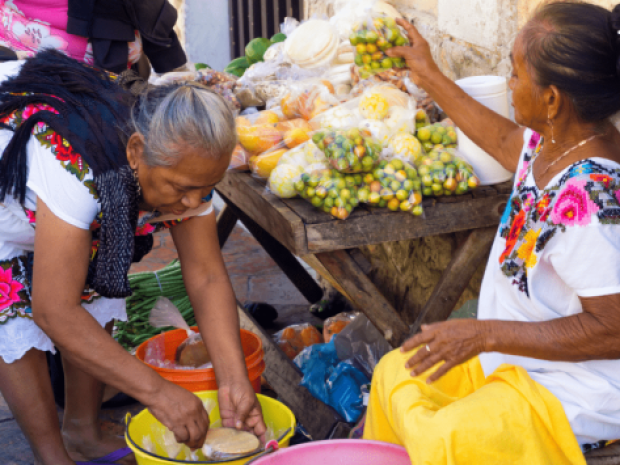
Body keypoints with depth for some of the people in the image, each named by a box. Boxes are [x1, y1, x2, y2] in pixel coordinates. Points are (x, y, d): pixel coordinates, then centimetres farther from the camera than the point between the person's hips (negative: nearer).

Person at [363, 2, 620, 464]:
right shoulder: (554, 140, -4)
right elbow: (505, 141, 21)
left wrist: (484, 334, -26)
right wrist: (431, 78, 27)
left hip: (570, 389, -10)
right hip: (512, 356, 10)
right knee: (395, 374, 15)